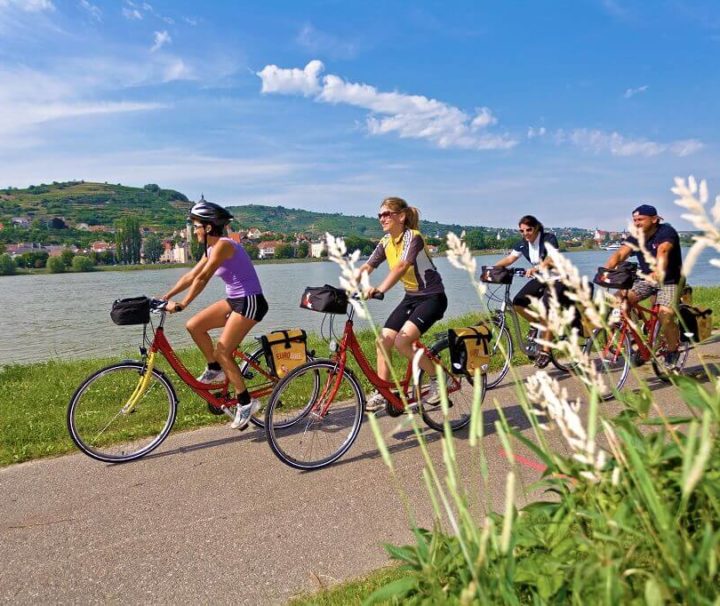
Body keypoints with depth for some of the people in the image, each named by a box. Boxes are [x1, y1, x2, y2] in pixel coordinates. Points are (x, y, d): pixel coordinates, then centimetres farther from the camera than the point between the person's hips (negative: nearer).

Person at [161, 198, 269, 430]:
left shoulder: (223, 245, -18)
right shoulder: (211, 249, 11)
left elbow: (202, 278, -24)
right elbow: (191, 275, 13)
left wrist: (182, 304, -25)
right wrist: (167, 296, 8)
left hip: (250, 302, -9)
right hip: (234, 300, 9)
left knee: (222, 351, -10)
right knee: (194, 325, 2)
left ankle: (246, 402, 2)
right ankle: (215, 370, 17)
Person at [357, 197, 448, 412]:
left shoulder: (412, 237, -20)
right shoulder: (386, 242, 3)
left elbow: (401, 267, -35)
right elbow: (367, 267, -1)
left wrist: (379, 290, -48)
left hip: (432, 297, -8)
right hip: (411, 297, 8)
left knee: (402, 341, -22)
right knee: (383, 340, -2)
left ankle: (438, 378, -1)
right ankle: (381, 393, 11)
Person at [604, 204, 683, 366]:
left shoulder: (666, 232, -17)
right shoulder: (635, 237, -2)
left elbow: (662, 252, -37)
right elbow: (620, 253, -18)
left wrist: (658, 272, -57)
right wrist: (606, 270, -38)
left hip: (669, 280, -5)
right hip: (646, 279, 5)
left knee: (665, 315, -26)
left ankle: (672, 352, 1)